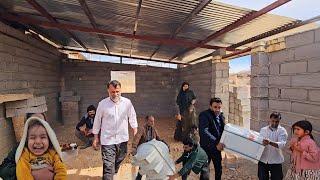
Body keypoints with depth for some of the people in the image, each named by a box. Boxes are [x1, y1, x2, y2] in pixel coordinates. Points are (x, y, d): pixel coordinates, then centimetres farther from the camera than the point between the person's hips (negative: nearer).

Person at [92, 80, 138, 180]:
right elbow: (97, 121, 1)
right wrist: (96, 138, 6)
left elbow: (132, 117, 7)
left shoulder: (127, 102, -6)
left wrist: (135, 131, 8)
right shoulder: (102, 104, -10)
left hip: (123, 138, 3)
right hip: (107, 140, -3)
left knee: (119, 161, 24)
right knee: (108, 166, -6)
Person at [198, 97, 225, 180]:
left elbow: (223, 130, 11)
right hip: (207, 147, -6)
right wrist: (216, 143, -38)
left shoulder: (221, 116, 3)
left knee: (219, 168, 18)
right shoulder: (204, 115, -20)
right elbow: (204, 132, -31)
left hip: (217, 147, 6)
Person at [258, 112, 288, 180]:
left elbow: (282, 144, -23)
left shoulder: (282, 131, -7)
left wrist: (270, 142, -39)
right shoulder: (263, 130, 3)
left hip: (276, 161, -2)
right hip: (263, 160, 2)